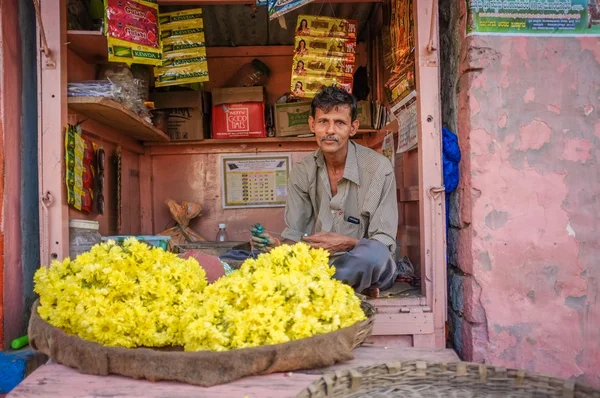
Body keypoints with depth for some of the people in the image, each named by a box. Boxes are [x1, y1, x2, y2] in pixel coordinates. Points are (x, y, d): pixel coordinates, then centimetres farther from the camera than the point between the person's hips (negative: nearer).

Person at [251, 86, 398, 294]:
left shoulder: (378, 168, -10)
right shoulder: (302, 171, 2)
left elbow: (384, 243, -11)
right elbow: (294, 236, 3)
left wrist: (347, 244, -30)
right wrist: (278, 246, -21)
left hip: (367, 269, -3)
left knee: (374, 253, -38)